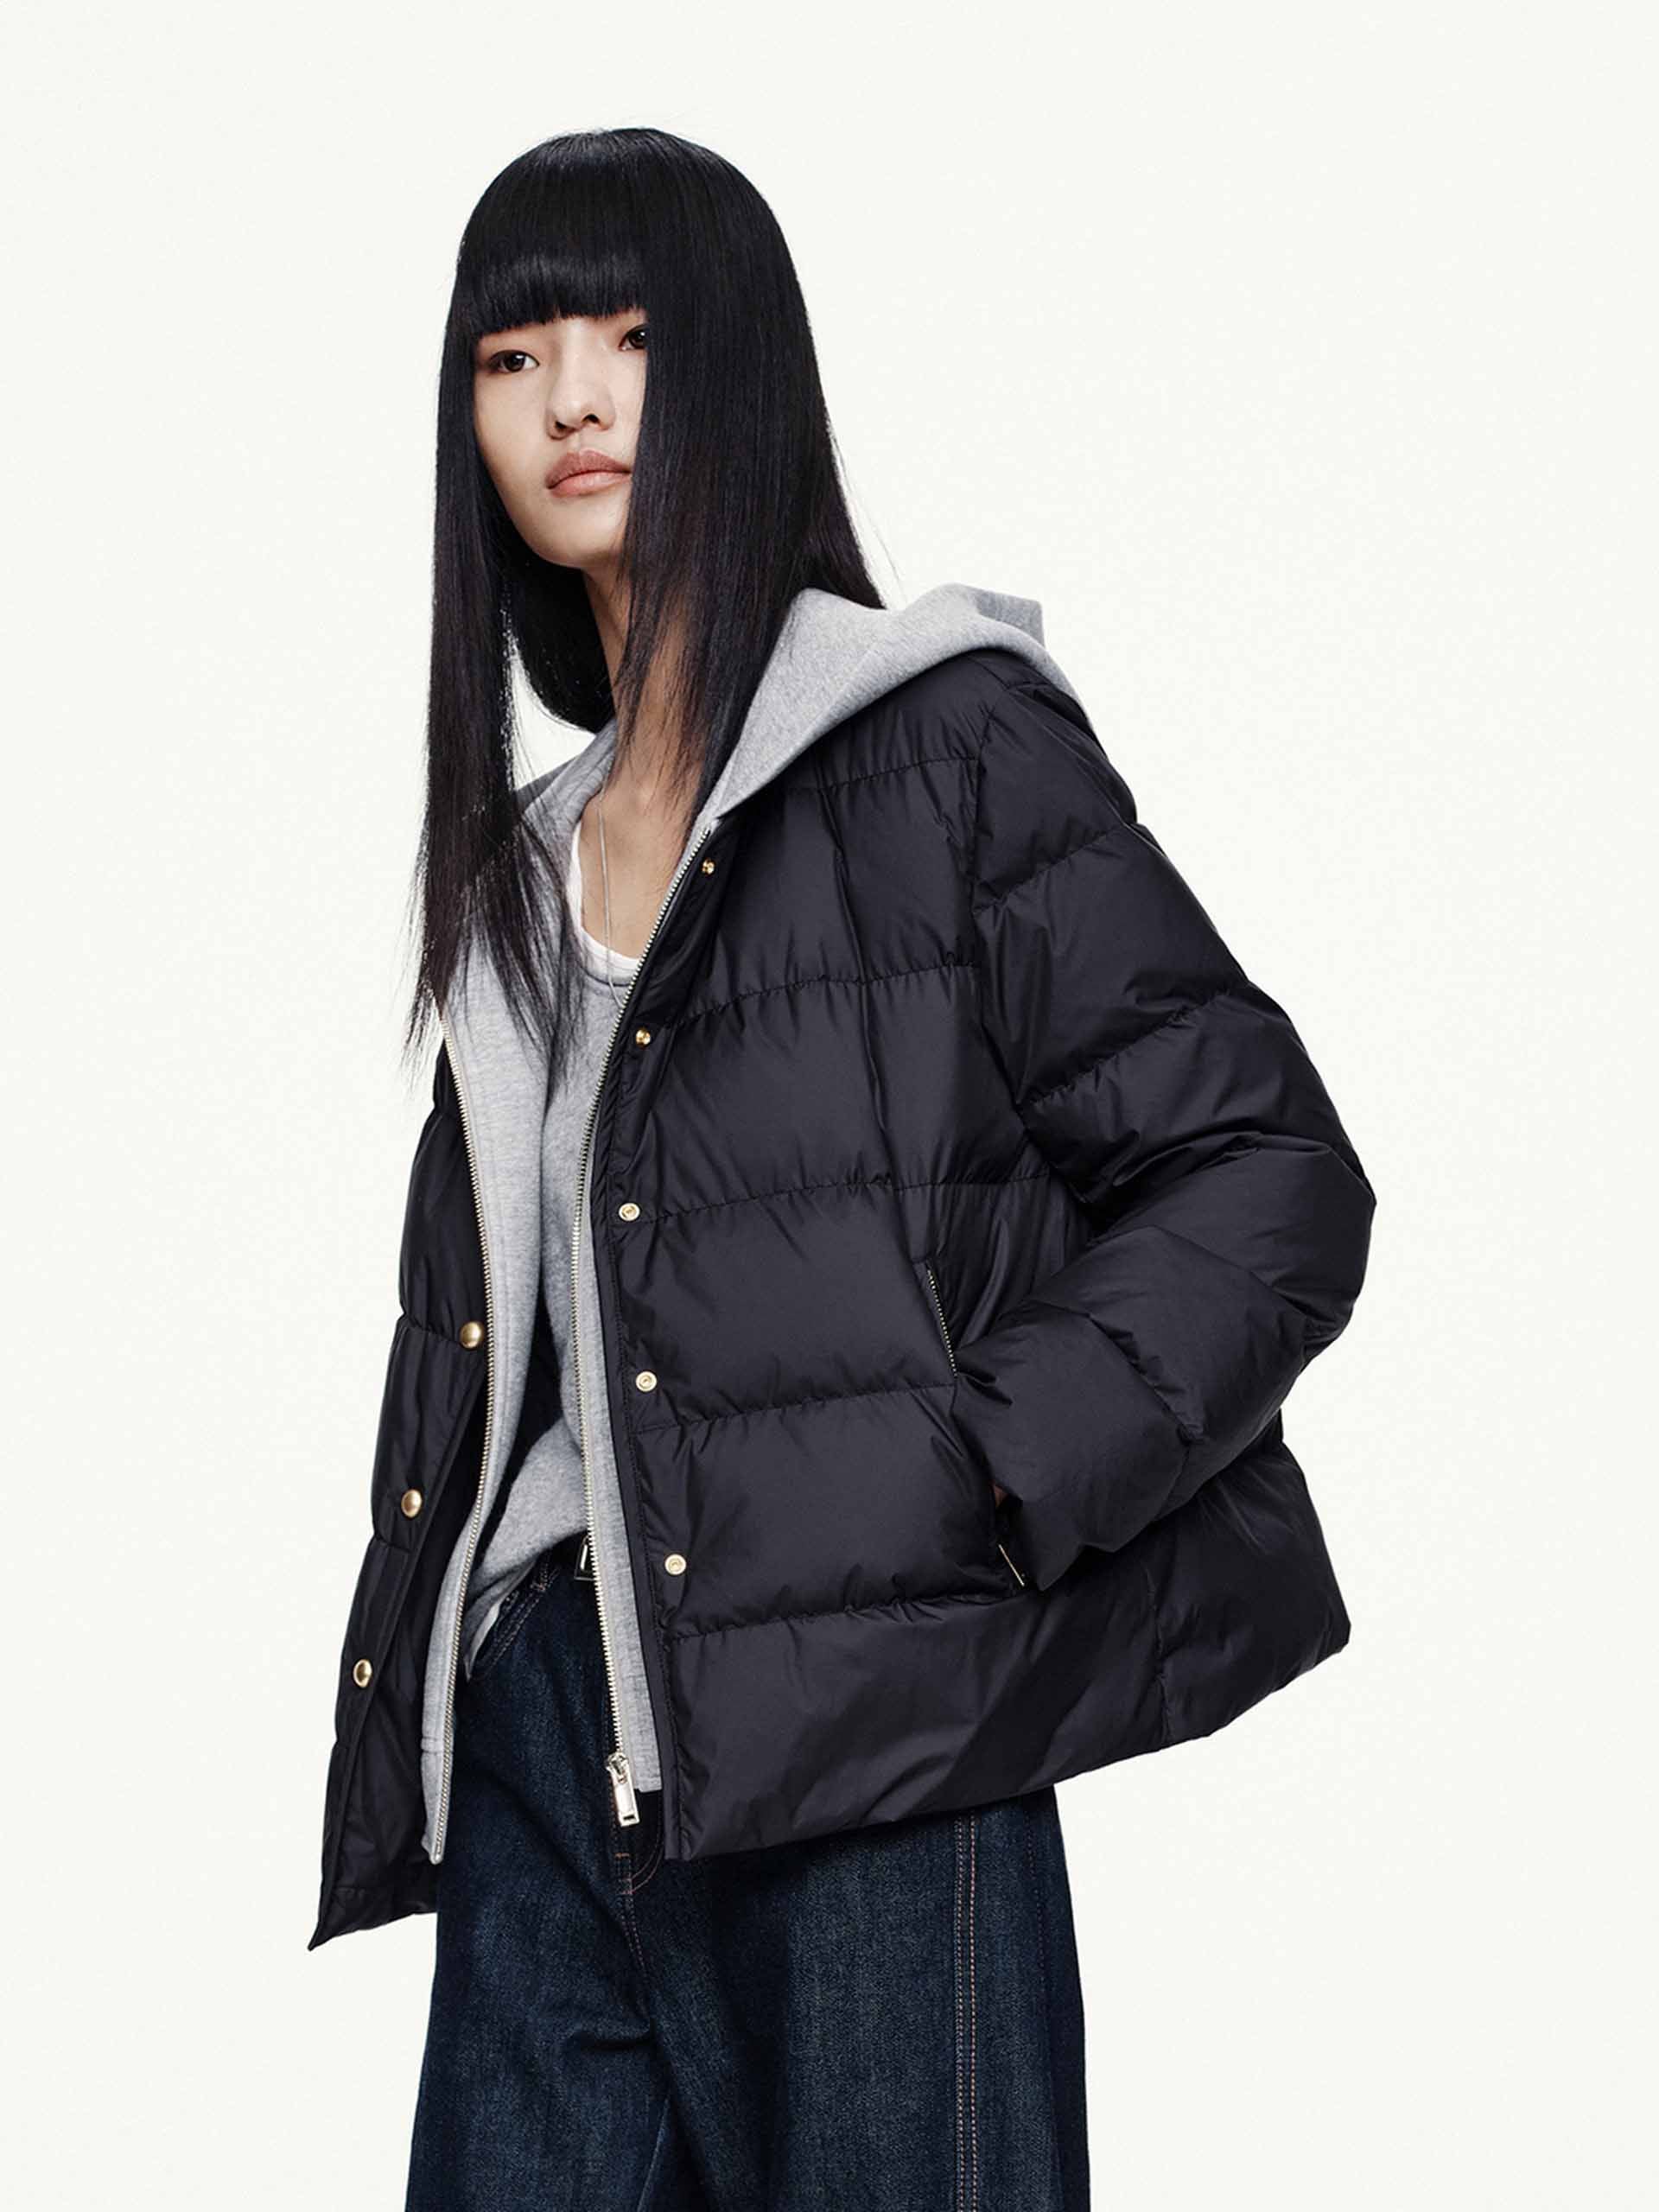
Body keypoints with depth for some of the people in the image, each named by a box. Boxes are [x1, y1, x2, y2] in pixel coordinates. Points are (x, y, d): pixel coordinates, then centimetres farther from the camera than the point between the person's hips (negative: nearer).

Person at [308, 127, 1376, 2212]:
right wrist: (395, 1698, 15)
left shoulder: (944, 742, -1)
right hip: (539, 1746, 6)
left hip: (865, 1747, -6)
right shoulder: (526, 864, 20)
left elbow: (1271, 1174, -6)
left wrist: (979, 1483, -15)